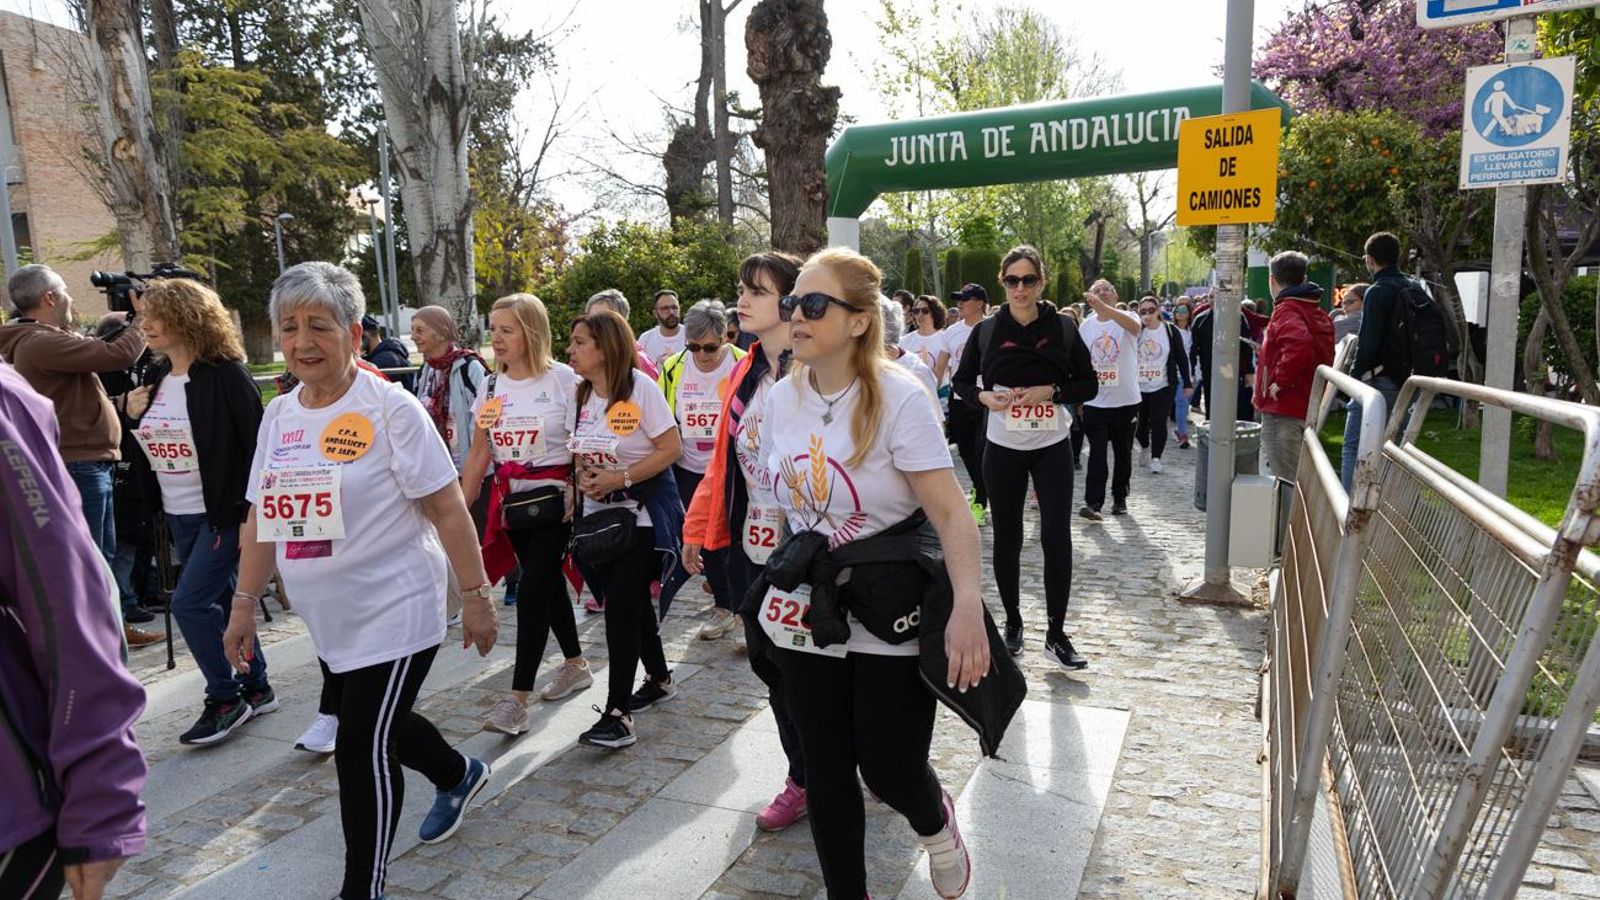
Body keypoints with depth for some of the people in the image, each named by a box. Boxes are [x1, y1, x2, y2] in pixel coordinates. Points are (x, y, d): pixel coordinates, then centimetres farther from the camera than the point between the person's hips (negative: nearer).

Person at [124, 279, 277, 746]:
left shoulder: (225, 375, -15)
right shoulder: (155, 377, 9)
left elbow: (256, 444, -16)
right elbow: (147, 444, 20)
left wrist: (246, 512, -18)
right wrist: (133, 415, -1)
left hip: (222, 514, -8)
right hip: (178, 516, 8)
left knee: (190, 602, -9)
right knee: (221, 601, 14)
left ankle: (225, 700, 7)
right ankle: (256, 688, 26)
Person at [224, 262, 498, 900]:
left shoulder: (389, 408, -14)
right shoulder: (278, 415, 6)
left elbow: (447, 510, -14)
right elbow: (262, 517, 13)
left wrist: (476, 596, -15)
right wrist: (244, 605, 12)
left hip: (393, 615, -7)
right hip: (327, 621, 7)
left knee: (363, 753, -3)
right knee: (379, 726, 22)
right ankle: (459, 776, 49)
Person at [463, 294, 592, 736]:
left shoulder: (563, 379, -9)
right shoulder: (490, 386, 7)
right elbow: (479, 453, 10)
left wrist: (581, 497, -15)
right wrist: (461, 507, 7)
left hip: (554, 499, -5)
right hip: (510, 501, 5)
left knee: (533, 589, -9)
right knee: (549, 583, 15)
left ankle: (518, 699, -3)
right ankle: (576, 665, 33)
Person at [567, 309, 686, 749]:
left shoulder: (640, 387, -14)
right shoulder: (581, 393, 5)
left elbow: (671, 449, -16)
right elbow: (579, 452, 14)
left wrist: (620, 477, -21)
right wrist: (584, 477, -8)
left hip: (642, 511, -7)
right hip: (600, 512, 7)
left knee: (621, 606, -10)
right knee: (631, 602, 14)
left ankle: (617, 713, -4)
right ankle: (659, 679, 34)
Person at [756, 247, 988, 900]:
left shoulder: (899, 398, -16)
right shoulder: (781, 398, 1)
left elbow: (950, 513, -21)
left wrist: (968, 604, -34)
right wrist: (791, 571, 15)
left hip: (892, 618, -4)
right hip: (808, 617, 5)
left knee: (888, 769, 2)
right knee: (826, 771, 10)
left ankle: (935, 822, 38)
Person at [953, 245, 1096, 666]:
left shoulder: (1063, 327, -1)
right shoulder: (987, 330, 0)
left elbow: (1088, 385, 3)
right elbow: (962, 382, 7)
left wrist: (1050, 391, -15)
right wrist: (983, 397, -14)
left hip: (1052, 447, -1)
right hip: (1003, 448, 1)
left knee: (1057, 537, -4)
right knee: (1006, 537, 8)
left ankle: (1056, 632, 8)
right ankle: (1013, 621, 25)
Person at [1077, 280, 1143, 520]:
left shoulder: (1126, 317, -5)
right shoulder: (1086, 326, 7)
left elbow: (1135, 326, -31)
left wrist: (1104, 308, -46)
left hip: (1126, 401, -1)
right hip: (1095, 401, 1)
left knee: (1123, 453, 11)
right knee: (1097, 453, -8)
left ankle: (1120, 499, 25)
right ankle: (1093, 503, -11)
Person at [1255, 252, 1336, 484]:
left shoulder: (1287, 310, -13)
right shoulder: (1318, 312, 16)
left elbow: (1299, 344, -34)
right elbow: (1325, 357, 23)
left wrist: (1280, 381, -23)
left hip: (1283, 411, -10)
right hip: (1309, 408, 10)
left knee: (1285, 482, -6)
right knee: (1301, 479, 19)